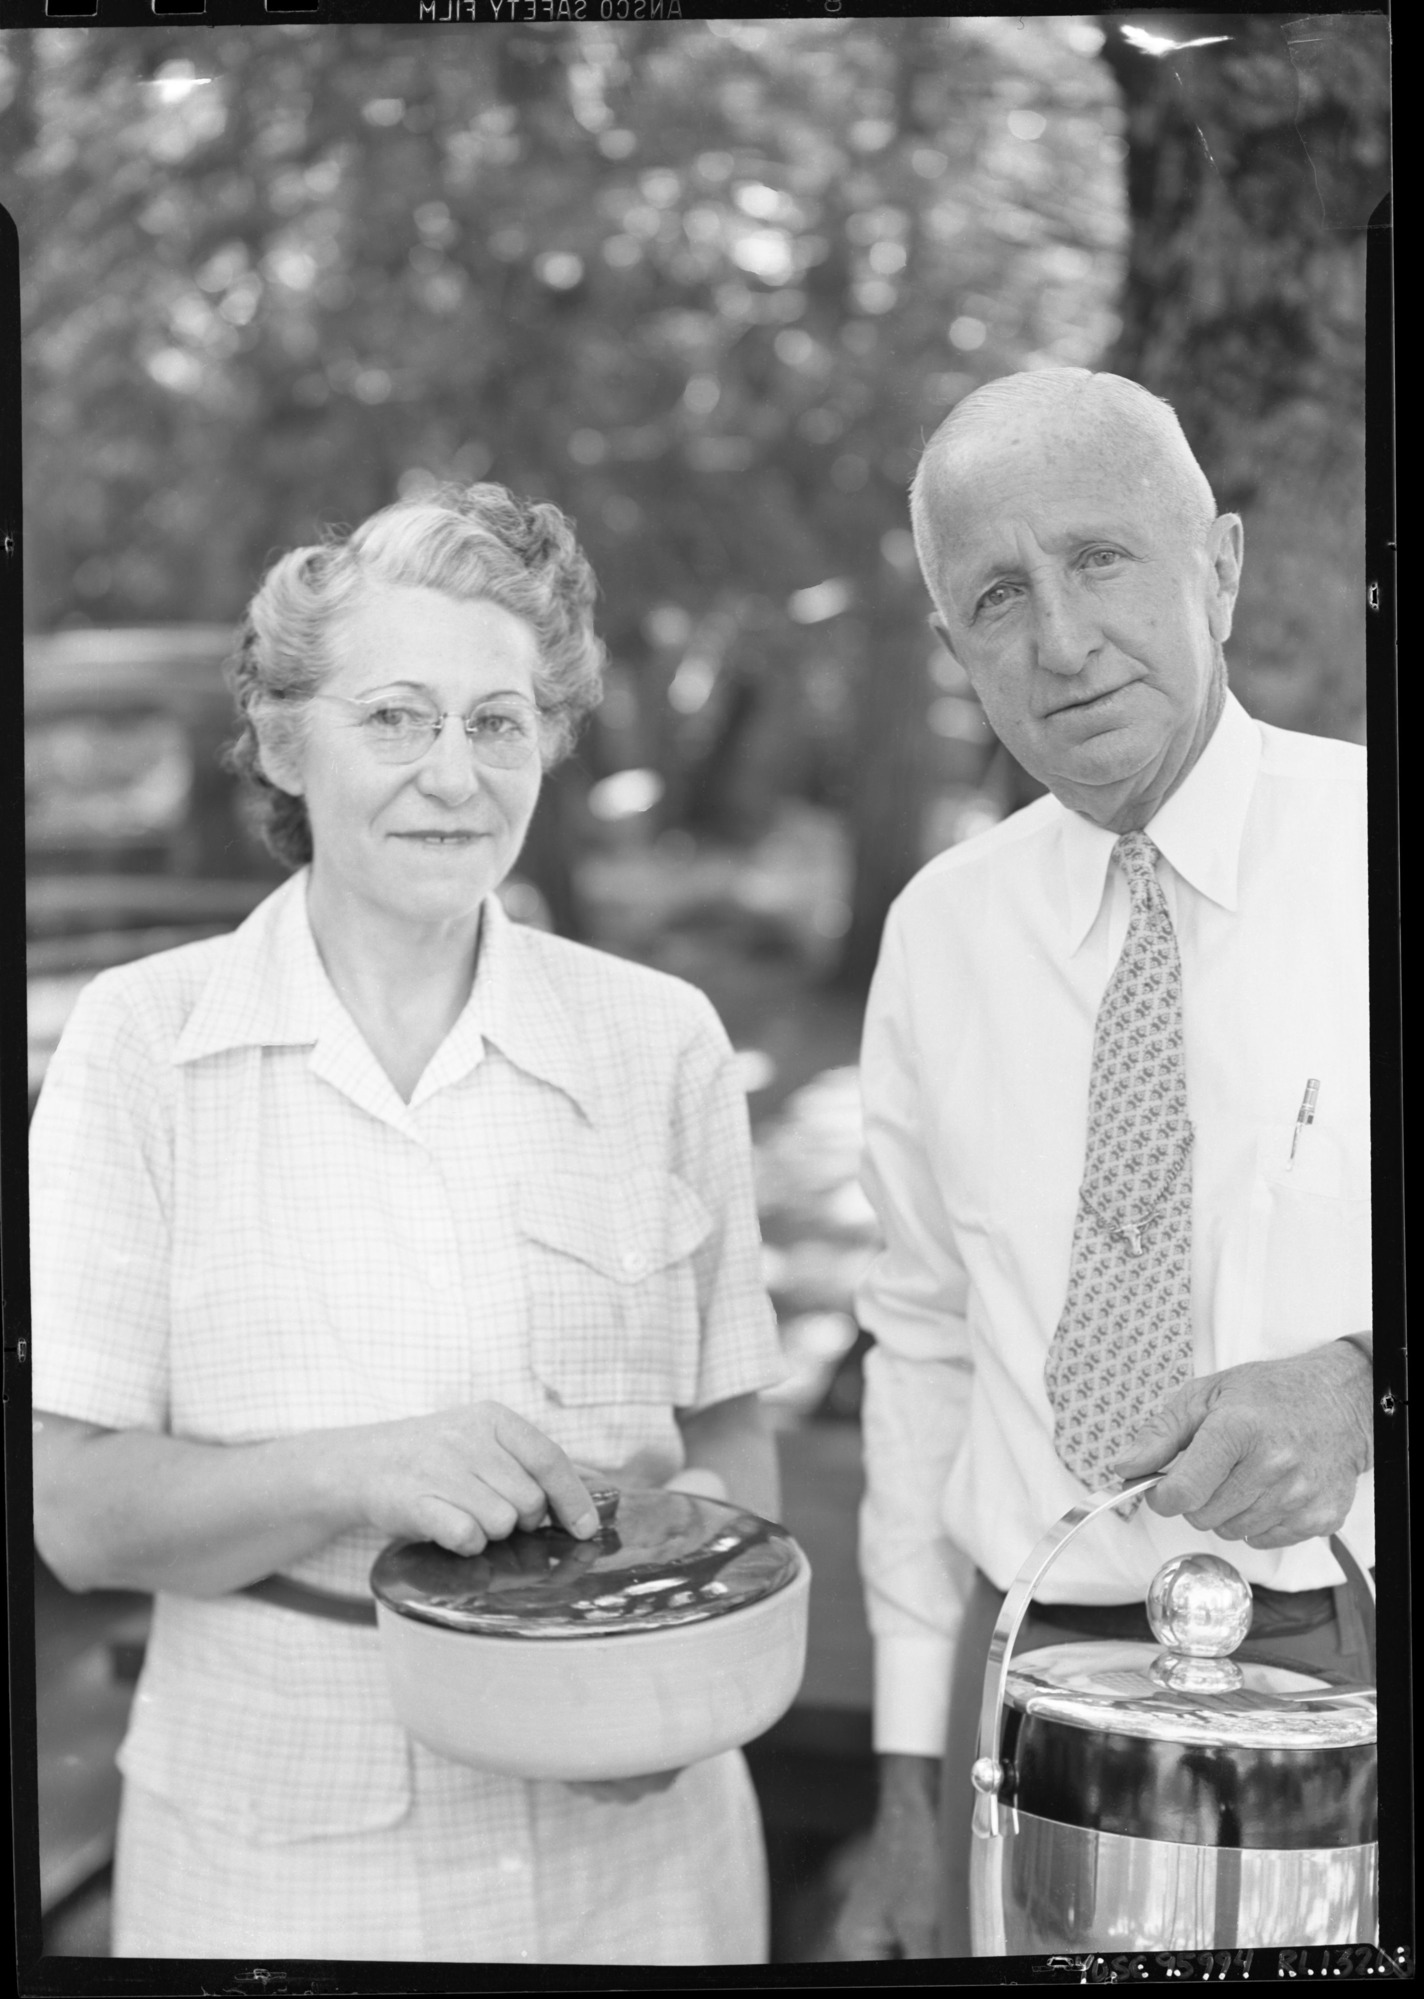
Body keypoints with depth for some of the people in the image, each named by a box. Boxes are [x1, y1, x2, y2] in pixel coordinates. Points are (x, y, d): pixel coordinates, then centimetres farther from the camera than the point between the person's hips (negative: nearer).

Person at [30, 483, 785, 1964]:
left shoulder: (661, 1040, -2)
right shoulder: (141, 1041, -6)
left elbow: (727, 1430, 6)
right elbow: (78, 1513, -8)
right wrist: (357, 1472, -24)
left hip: (624, 1834, 1)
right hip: (275, 1842, -1)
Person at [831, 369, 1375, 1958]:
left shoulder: (1353, 846, -6)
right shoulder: (942, 931, 5)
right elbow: (921, 1350, 8)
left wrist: (1362, 1375, -27)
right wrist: (910, 1771, 8)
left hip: (1342, 1671, -2)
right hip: (1034, 1689, 3)